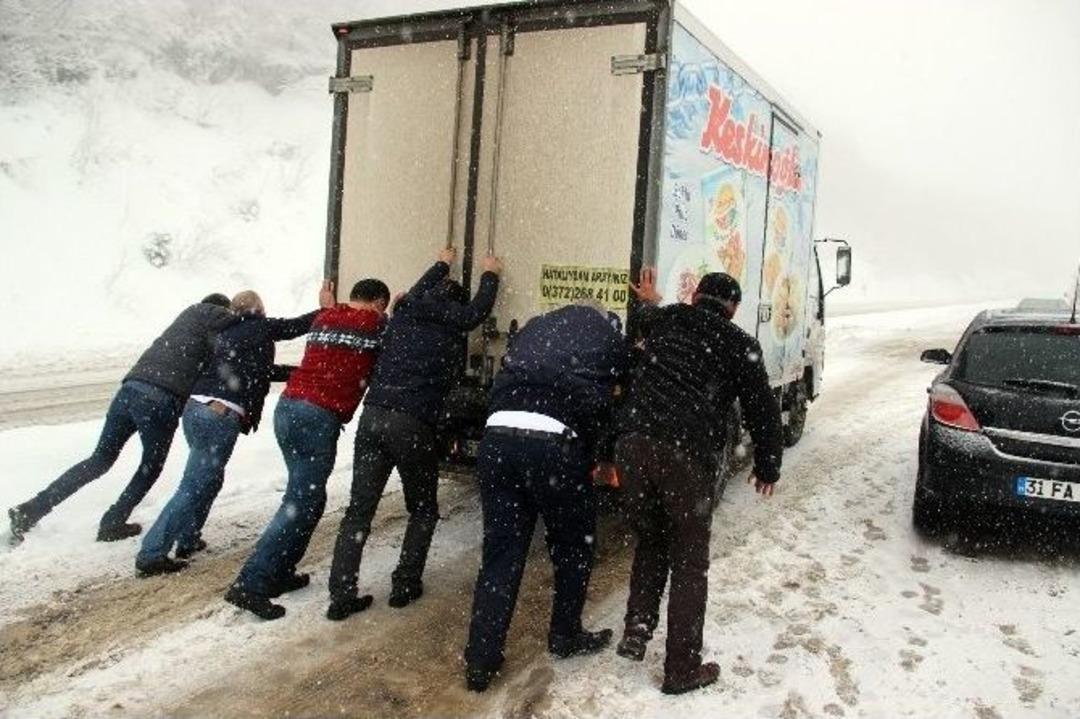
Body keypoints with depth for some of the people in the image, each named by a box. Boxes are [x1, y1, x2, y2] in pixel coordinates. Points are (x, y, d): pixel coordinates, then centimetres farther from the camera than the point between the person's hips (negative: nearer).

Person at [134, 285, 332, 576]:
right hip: (221, 416, -8)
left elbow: (261, 370, 28)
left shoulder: (226, 334, 24)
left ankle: (187, 539, 30)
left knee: (210, 478, 24)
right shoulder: (262, 327, 3)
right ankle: (151, 554, -4)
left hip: (195, 408, 8)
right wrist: (325, 309, 30)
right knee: (193, 487, -5)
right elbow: (297, 325, 14)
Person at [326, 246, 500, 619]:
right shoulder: (453, 325, 6)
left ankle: (341, 595, 6)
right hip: (413, 425, -4)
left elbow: (418, 292, 38)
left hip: (373, 416, 4)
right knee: (423, 510, 16)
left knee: (359, 508, 6)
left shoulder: (404, 312, 15)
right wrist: (490, 274, 44)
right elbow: (480, 308, 26)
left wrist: (442, 265, 55)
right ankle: (404, 585, 15)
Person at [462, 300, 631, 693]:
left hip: (498, 435, 4)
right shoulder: (612, 339, 17)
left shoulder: (538, 325, 27)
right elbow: (604, 406, 15)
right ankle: (565, 635, 34)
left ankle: (481, 661, 15)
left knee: (501, 551, 11)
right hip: (554, 442, -4)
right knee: (572, 545, 19)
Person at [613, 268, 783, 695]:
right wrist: (768, 468, 28)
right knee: (689, 563, 10)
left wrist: (649, 301, 71)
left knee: (649, 543, 26)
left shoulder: (665, 320, 23)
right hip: (686, 454, -4)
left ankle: (636, 632, 18)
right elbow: (762, 412, 15)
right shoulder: (740, 345, 13)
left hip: (632, 441, 4)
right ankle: (682, 670, 17)